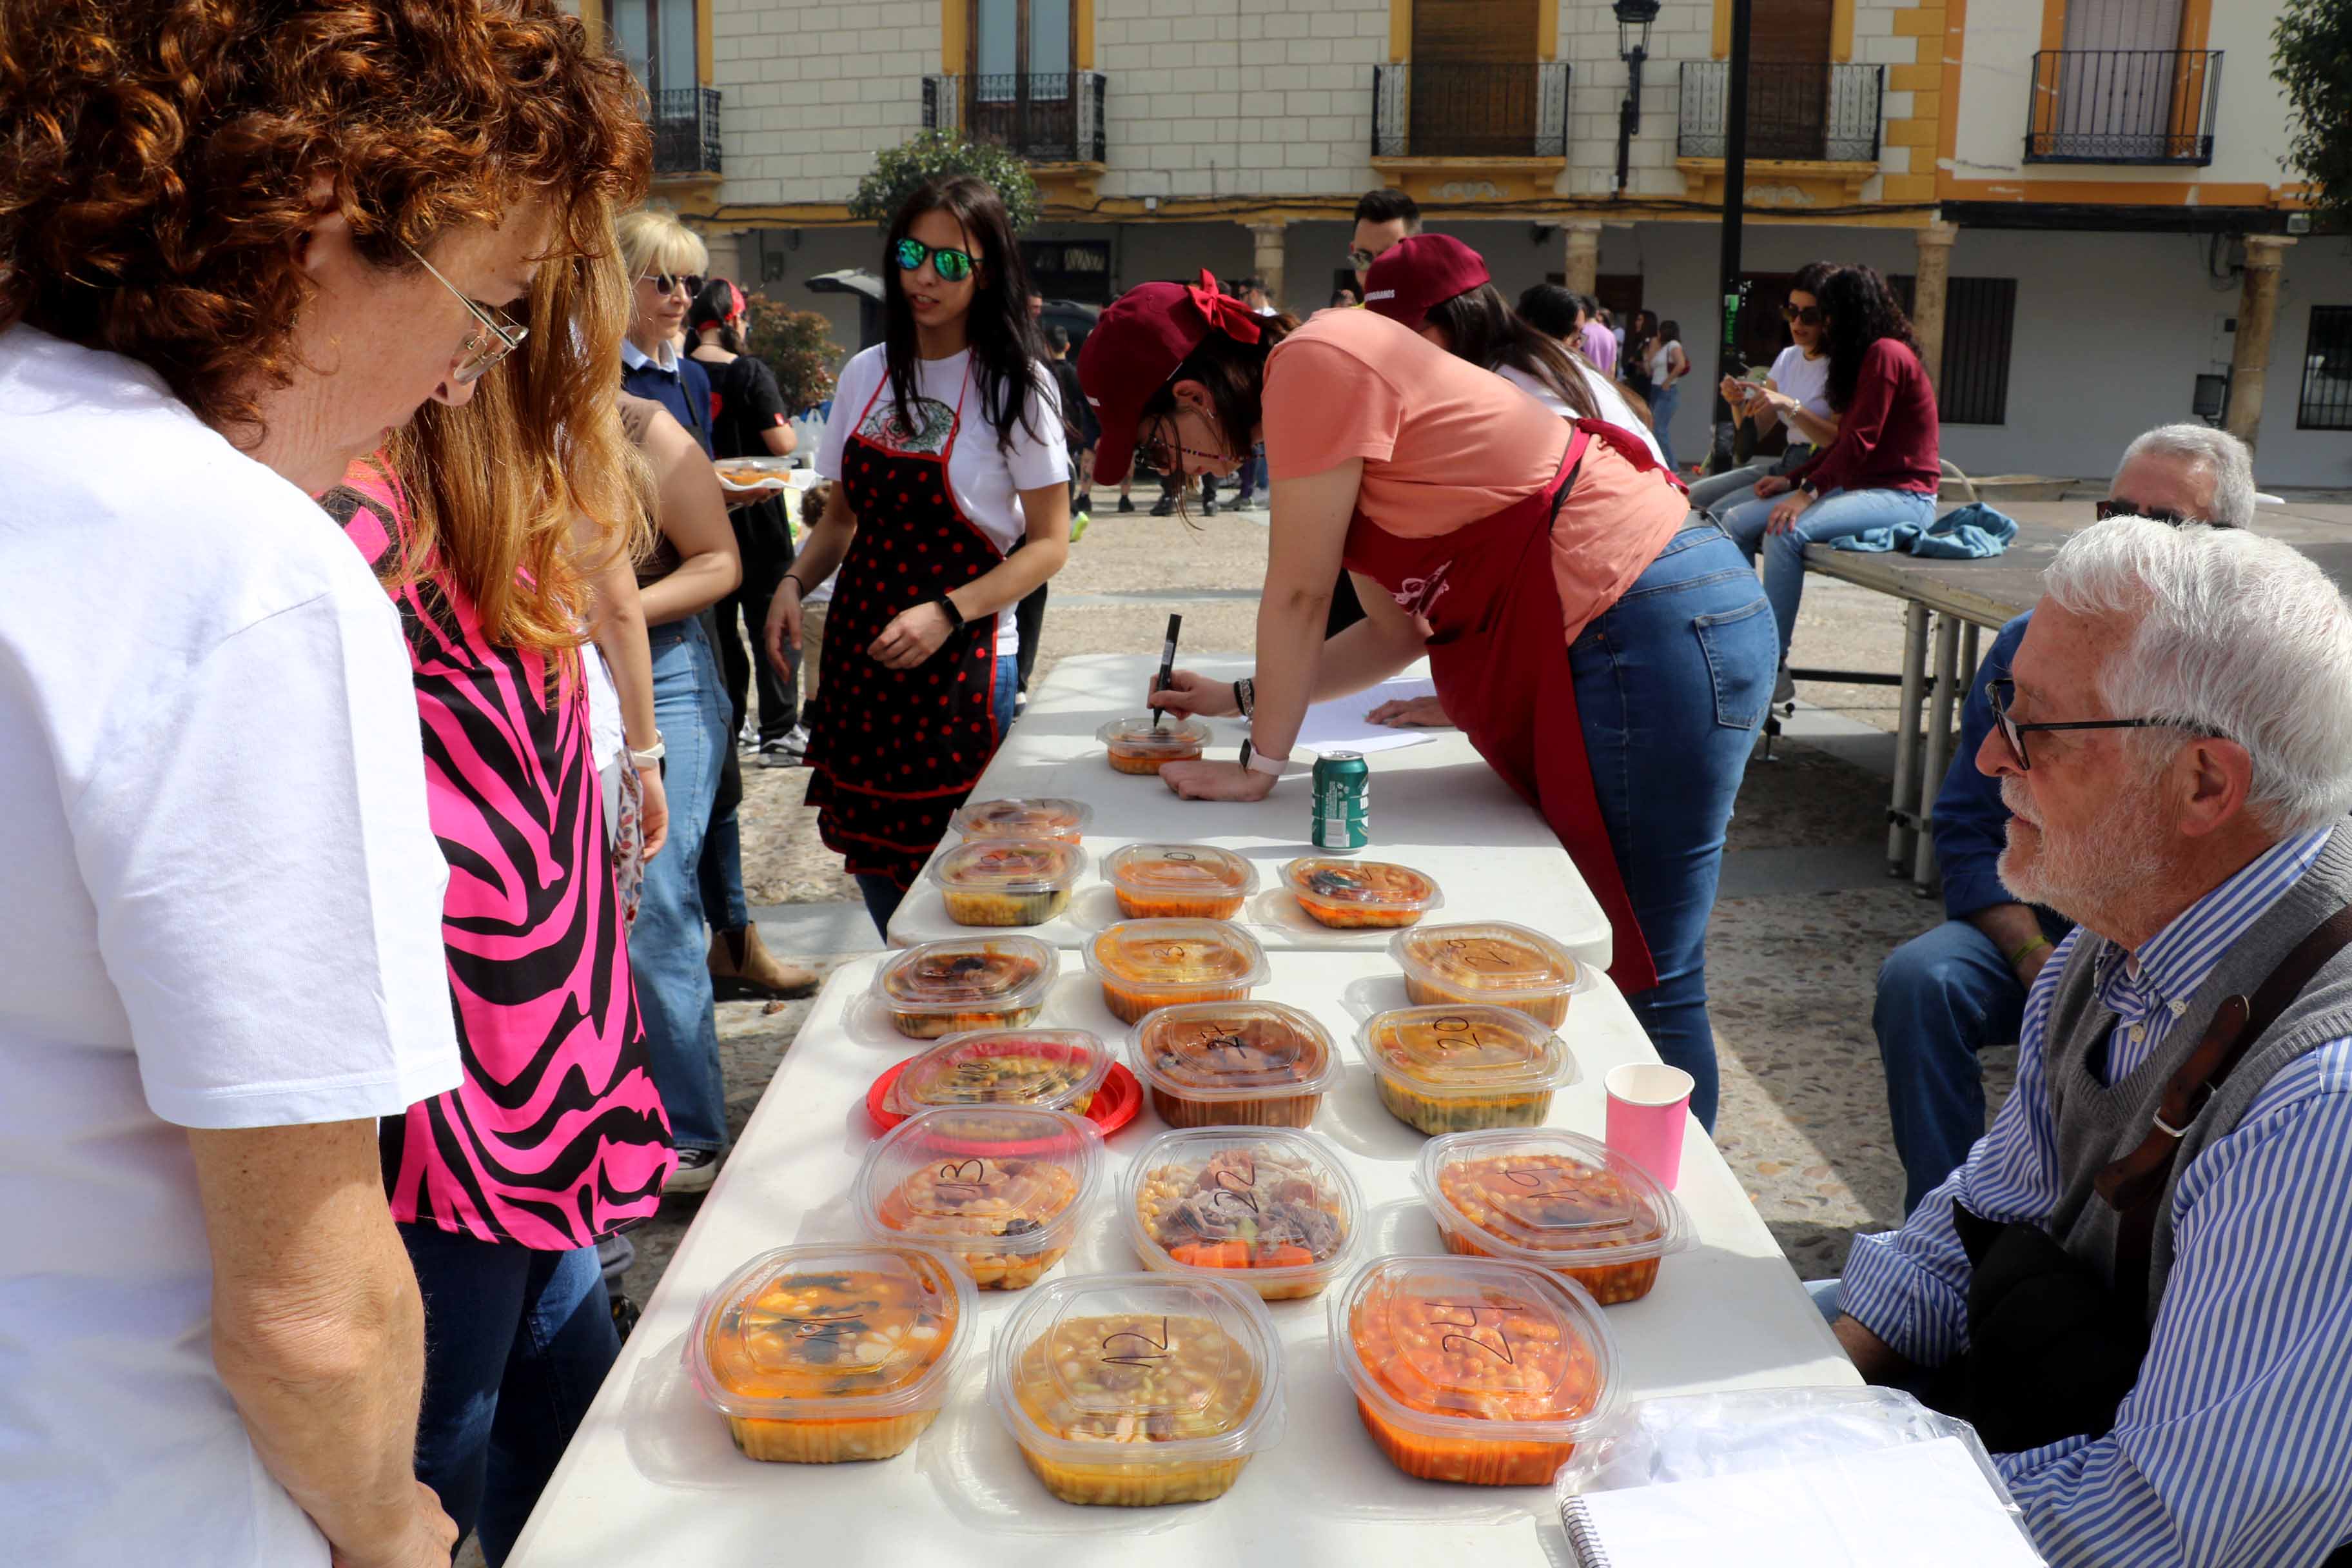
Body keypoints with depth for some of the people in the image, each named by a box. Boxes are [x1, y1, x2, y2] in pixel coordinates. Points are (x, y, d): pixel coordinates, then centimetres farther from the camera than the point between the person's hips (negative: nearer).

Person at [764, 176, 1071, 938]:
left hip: (963, 659, -5)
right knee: (875, 867, 11)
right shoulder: (866, 374, 8)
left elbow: (1049, 543, -7)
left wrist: (946, 614, -19)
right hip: (861, 648, 5)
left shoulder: (1015, 385, -7)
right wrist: (795, 583, -2)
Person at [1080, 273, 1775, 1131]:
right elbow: (1402, 627, 17)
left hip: (1657, 626, -10)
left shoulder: (1317, 361, -12)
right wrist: (1244, 698, 19)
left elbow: (1298, 592, -10)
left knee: (1642, 986, -1)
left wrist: (1261, 762, 0)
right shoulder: (1312, 387, 16)